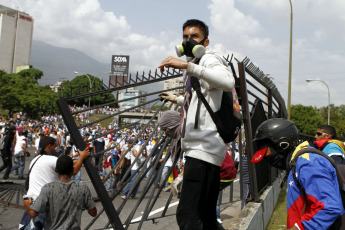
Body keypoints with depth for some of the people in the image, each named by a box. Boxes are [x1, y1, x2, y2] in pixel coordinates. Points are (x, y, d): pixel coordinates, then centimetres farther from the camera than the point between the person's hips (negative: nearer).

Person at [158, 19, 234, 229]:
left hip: (204, 147, -11)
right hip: (202, 148, 11)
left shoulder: (210, 59, -4)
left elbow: (228, 82, -28)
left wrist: (187, 65, -33)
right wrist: (177, 99, 48)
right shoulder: (196, 65, 25)